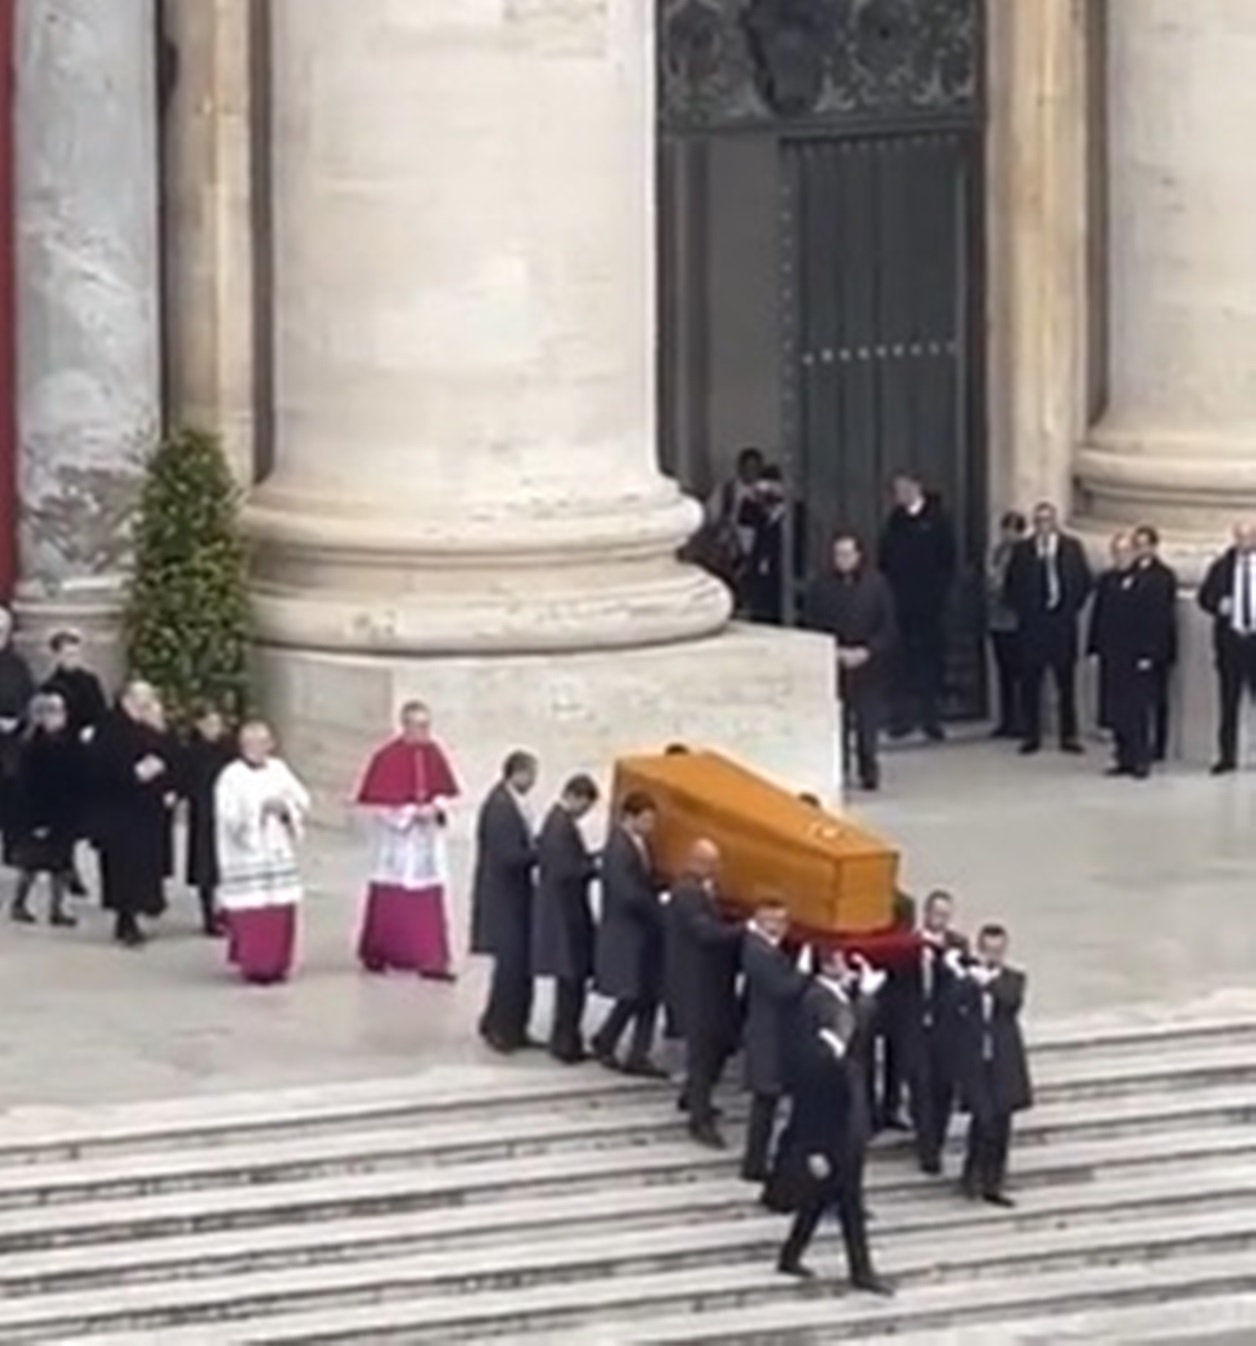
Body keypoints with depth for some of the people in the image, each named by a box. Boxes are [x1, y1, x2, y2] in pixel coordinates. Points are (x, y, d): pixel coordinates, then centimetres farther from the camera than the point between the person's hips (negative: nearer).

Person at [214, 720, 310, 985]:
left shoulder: (279, 769, 8)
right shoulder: (232, 777, -7)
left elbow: (303, 801, 7)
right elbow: (231, 816, -16)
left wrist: (286, 808, -13)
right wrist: (261, 808, -21)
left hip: (279, 853, 5)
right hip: (247, 857, -5)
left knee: (281, 910, 4)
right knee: (253, 913, -7)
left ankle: (277, 964, 15)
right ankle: (254, 965, 2)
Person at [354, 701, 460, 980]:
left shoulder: (433, 754, 2)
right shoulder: (387, 758, -17)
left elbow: (446, 792, 12)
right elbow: (374, 802, -16)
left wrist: (436, 807, -9)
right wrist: (411, 812, -19)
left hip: (427, 839, 5)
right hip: (395, 839, -5)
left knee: (429, 899, 1)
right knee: (390, 898, 6)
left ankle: (432, 960, 2)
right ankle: (375, 955, 24)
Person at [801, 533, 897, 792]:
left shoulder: (876, 585, 1)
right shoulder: (820, 586, 2)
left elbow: (887, 628, 1)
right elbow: (810, 627, 3)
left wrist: (866, 652, -12)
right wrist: (834, 652, -10)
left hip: (867, 663, 0)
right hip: (831, 666, 0)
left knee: (867, 720, -1)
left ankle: (868, 770, 9)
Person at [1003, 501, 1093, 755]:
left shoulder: (1071, 547, 4)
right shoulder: (1022, 550, 3)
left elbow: (1084, 582, 6)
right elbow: (1011, 586, 7)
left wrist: (1072, 608, 1)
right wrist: (1020, 609, -1)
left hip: (1062, 621, 0)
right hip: (1032, 625, 0)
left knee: (1066, 682, 3)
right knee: (1030, 683, 1)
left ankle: (1069, 735, 9)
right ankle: (1032, 735, 8)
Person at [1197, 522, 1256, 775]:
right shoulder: (1222, 566, 6)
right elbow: (1205, 596, 8)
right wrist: (1219, 605, -12)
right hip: (1231, 638, 1)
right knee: (1228, 702, 4)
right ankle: (1227, 756, 10)